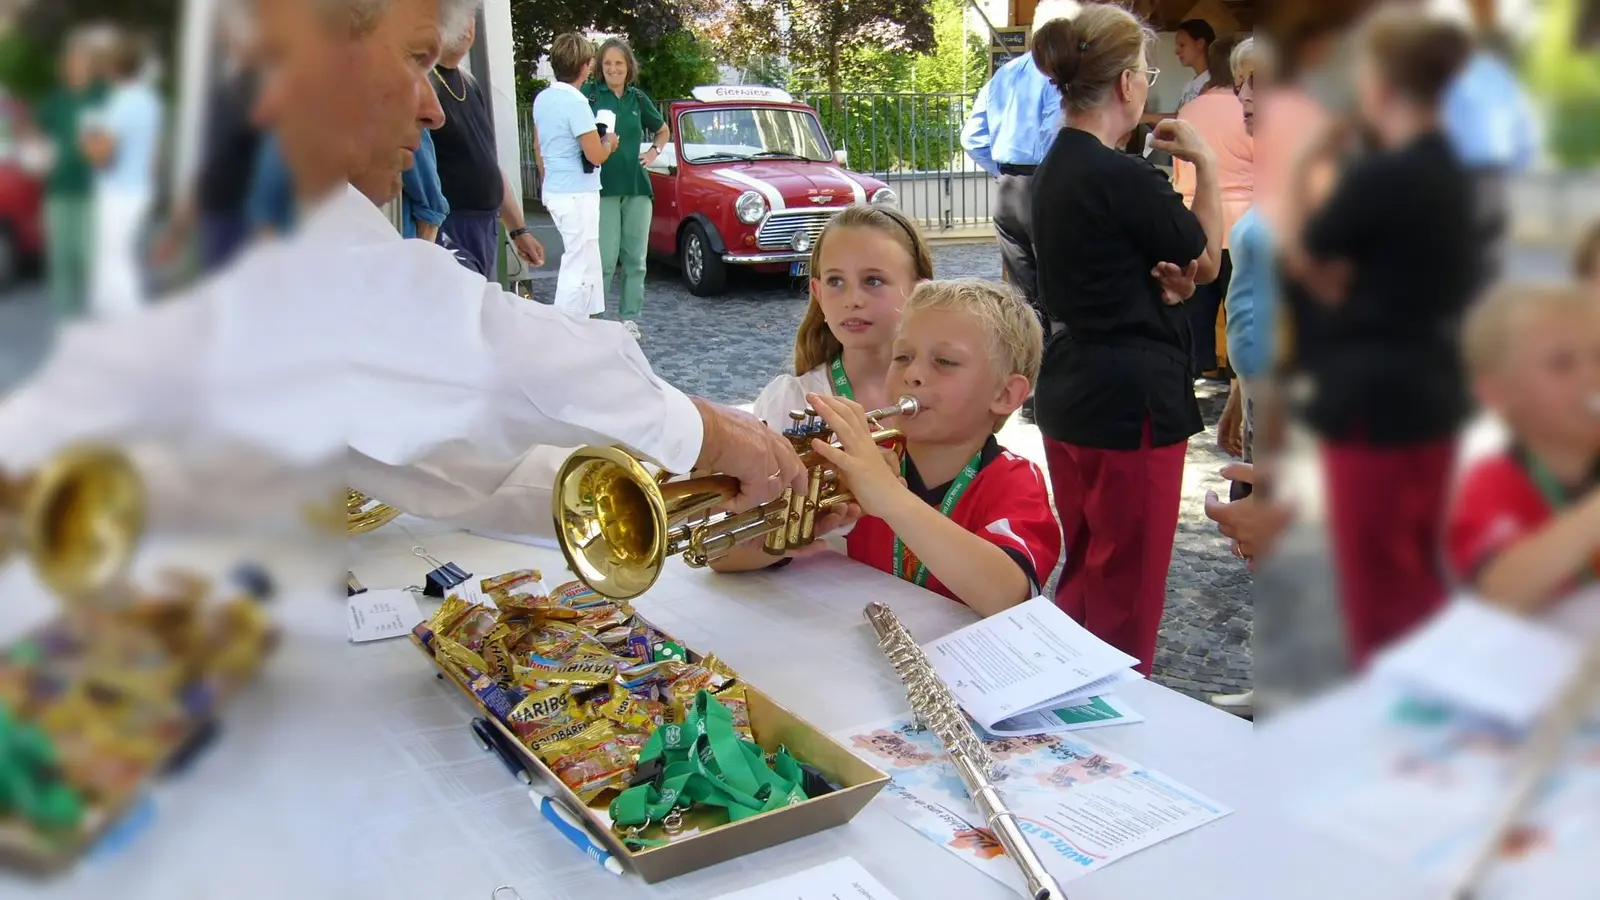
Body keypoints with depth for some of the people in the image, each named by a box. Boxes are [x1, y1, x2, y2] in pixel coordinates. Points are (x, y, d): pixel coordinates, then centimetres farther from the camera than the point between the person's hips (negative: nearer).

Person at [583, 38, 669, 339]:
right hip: (603, 187, -4)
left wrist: (654, 152, 11)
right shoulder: (589, 94, 0)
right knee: (605, 258, -9)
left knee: (635, 257, 6)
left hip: (637, 186, 4)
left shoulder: (638, 98, 12)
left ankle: (629, 317, 15)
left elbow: (663, 130, 27)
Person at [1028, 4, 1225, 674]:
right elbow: (1209, 261, -4)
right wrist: (1205, 165, 5)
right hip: (1132, 404, -9)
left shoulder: (1054, 171, 8)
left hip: (1069, 391, 9)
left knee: (1083, 573, 21)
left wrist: (1166, 284, -2)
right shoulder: (1124, 179, -20)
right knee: (1127, 593, 4)